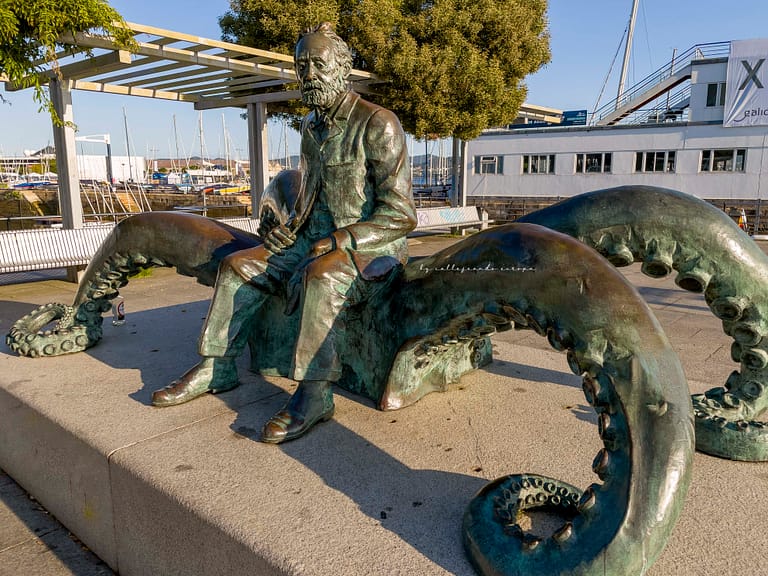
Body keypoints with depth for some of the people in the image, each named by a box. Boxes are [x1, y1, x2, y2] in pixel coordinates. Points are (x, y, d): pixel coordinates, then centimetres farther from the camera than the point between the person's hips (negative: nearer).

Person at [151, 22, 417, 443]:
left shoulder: (377, 124, -12)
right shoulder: (311, 128, 13)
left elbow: (400, 214, -18)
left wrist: (337, 242, -22)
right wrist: (288, 227, 4)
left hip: (372, 250, -8)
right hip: (316, 242, 8)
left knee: (322, 276, -38)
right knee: (239, 266, -1)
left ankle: (314, 393, -29)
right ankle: (217, 368, 6)